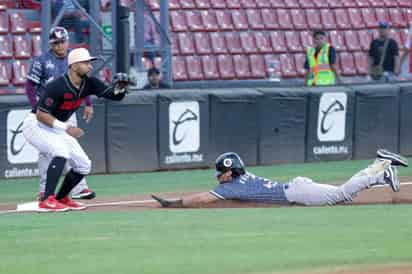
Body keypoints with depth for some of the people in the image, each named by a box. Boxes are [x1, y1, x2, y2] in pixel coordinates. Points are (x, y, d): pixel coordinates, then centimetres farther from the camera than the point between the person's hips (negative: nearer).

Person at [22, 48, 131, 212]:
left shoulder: (89, 84, -6)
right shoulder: (58, 87, -28)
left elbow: (113, 95, -6)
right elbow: (40, 114, -28)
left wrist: (119, 88, -29)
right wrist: (65, 128, -34)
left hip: (58, 128, 8)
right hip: (36, 125, -8)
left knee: (83, 165, 4)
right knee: (61, 152, -32)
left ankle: (61, 198, 24)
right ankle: (47, 201, -30)